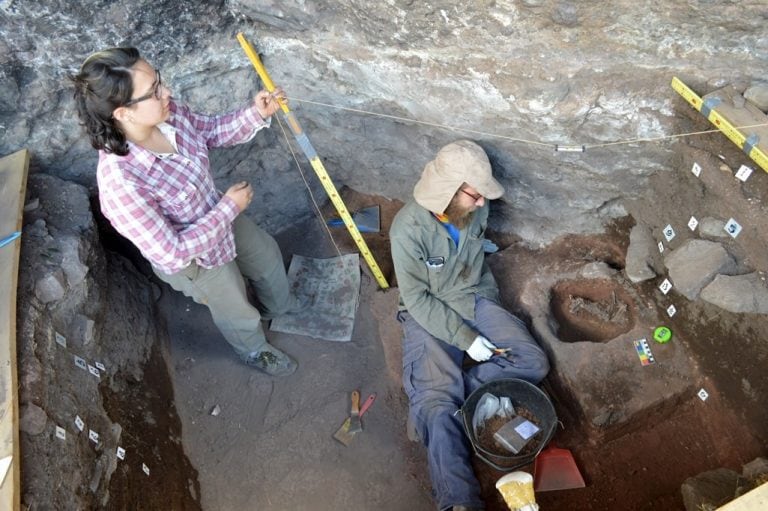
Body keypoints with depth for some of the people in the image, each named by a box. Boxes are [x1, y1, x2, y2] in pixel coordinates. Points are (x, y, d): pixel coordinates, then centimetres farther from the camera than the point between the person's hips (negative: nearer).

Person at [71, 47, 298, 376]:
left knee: (267, 256, 32)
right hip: (193, 260, -6)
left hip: (219, 217, 7)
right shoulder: (120, 184, -42)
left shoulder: (167, 114, -23)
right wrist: (229, 208, -27)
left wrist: (256, 113, -20)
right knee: (238, 313, 22)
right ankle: (254, 351, 59)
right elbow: (173, 253, -34)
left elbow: (212, 130, -2)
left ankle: (278, 307, 66)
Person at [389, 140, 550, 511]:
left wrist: (487, 303, 13)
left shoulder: (475, 209, -7)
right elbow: (417, 298, -19)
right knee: (439, 408, -24)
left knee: (534, 363, -11)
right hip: (429, 315, -5)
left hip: (475, 301, 6)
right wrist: (466, 338, -21)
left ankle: (442, 394, -14)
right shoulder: (409, 228, -24)